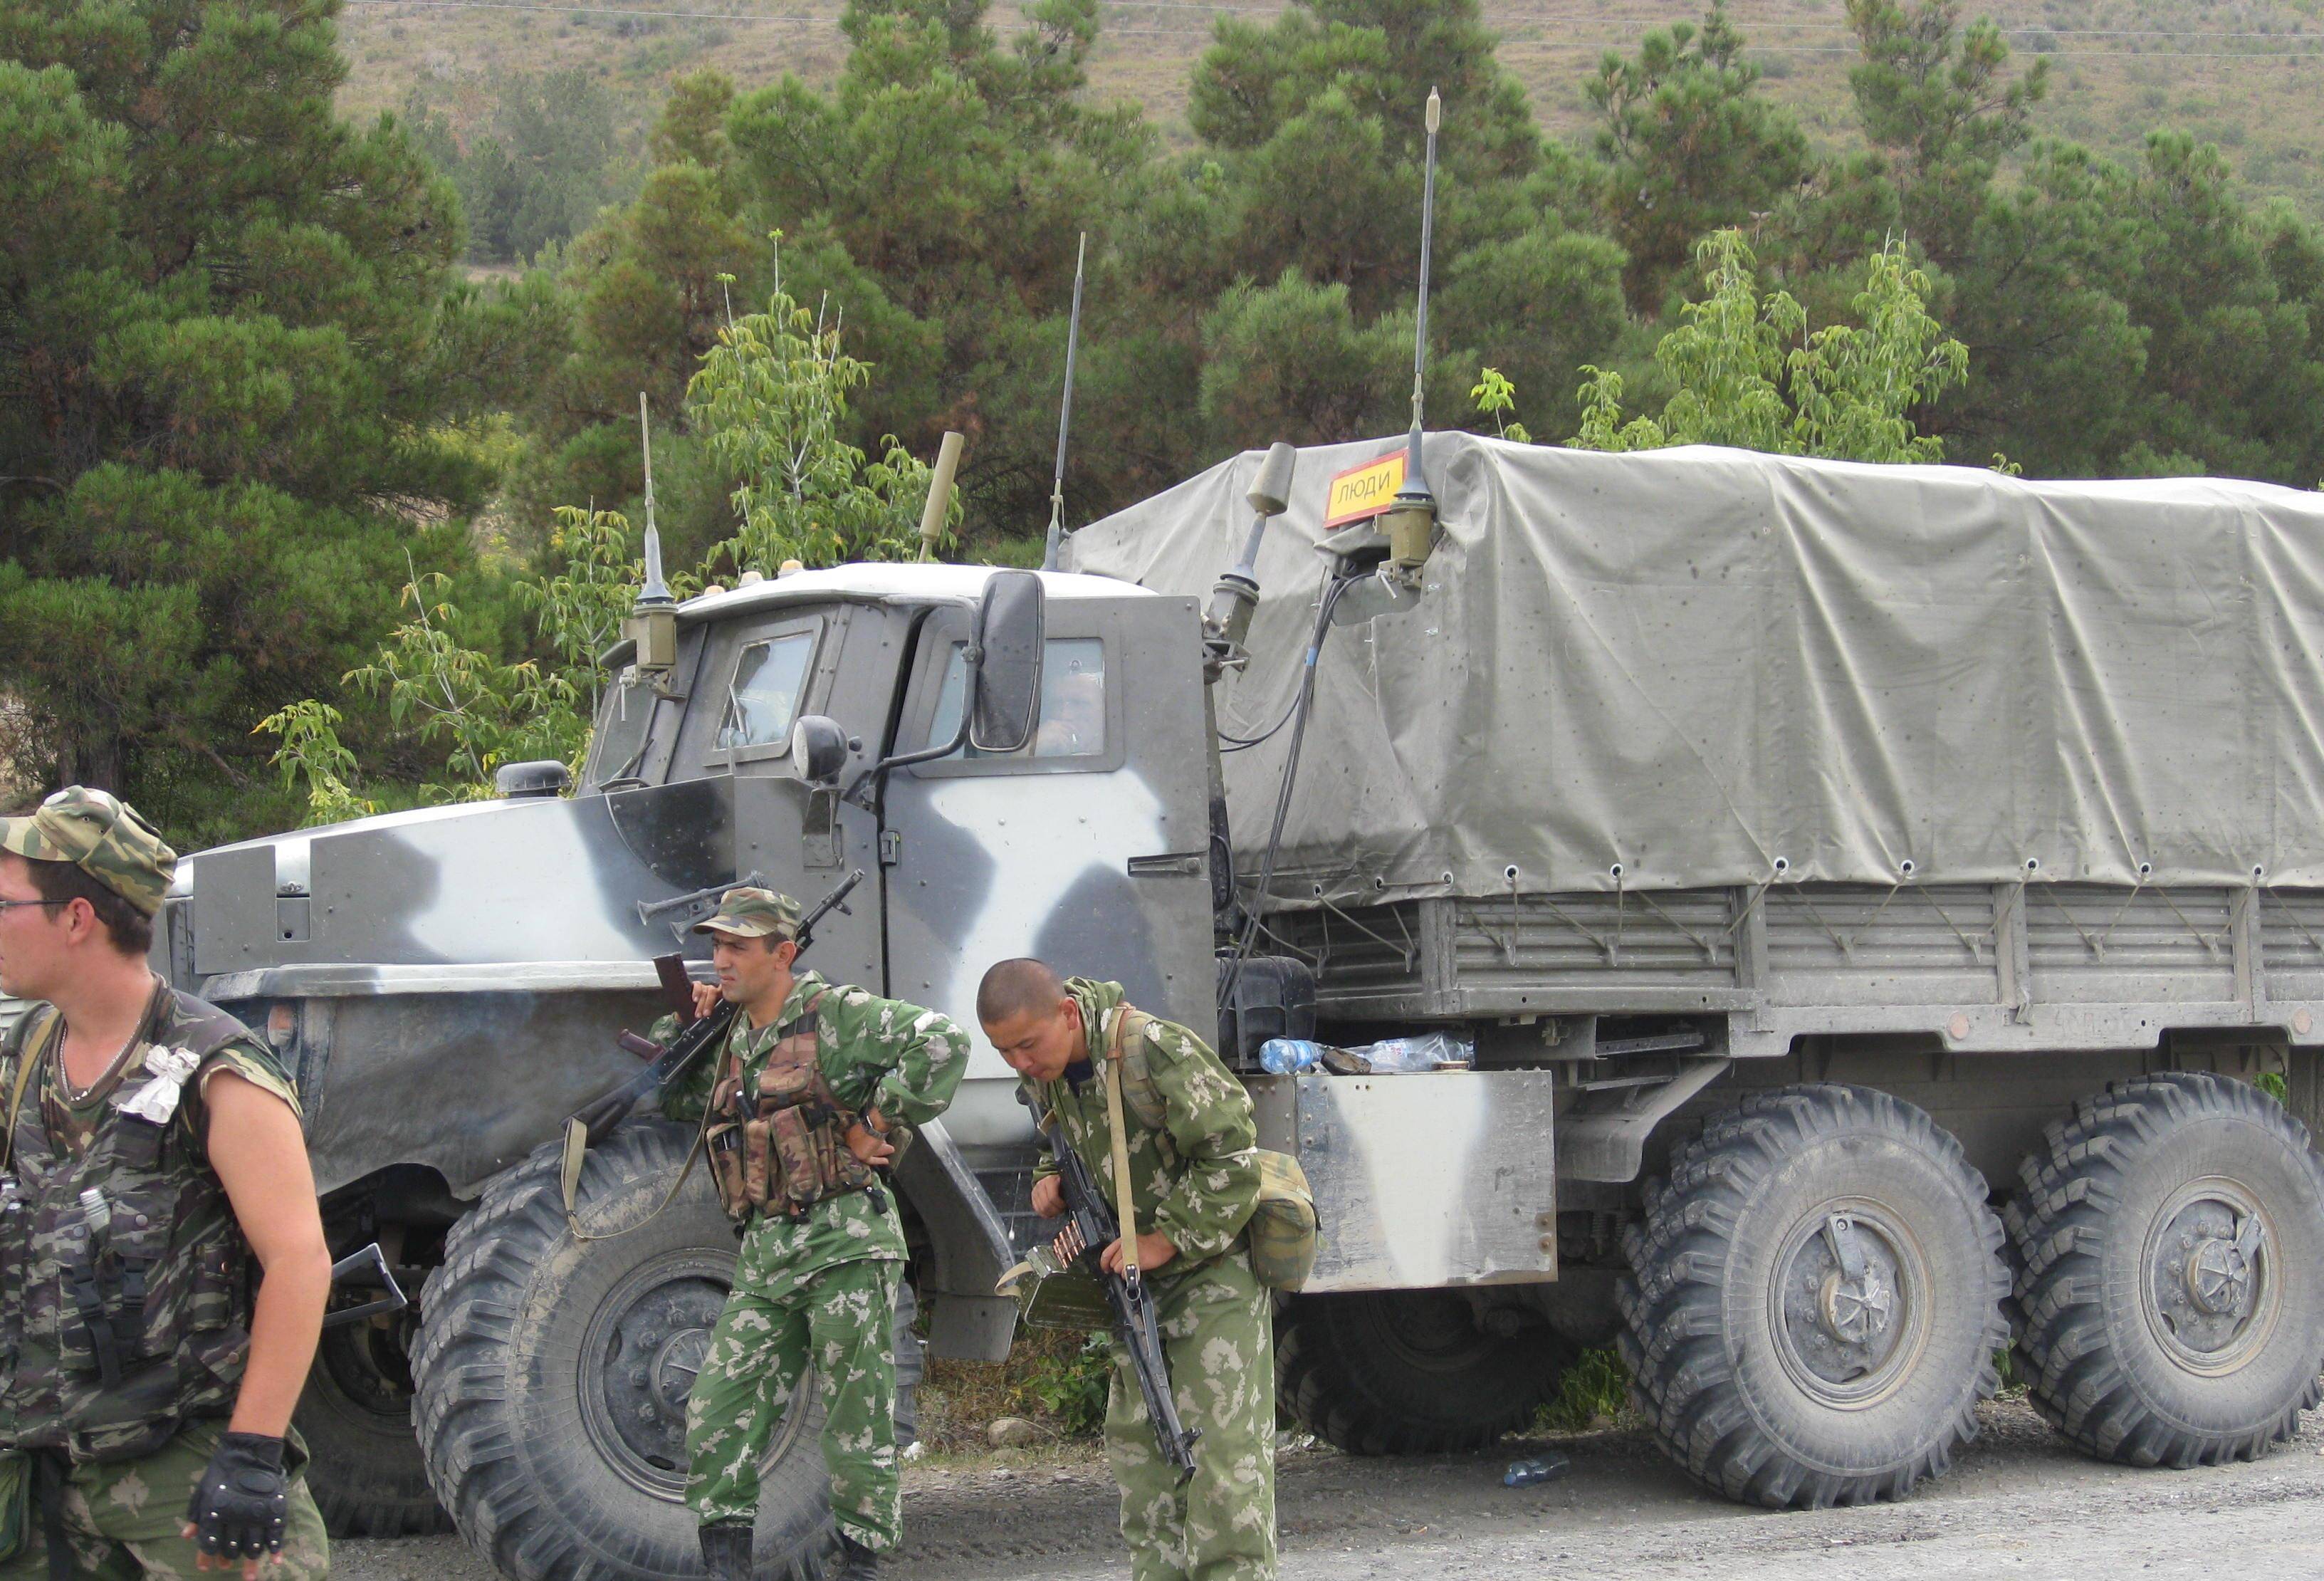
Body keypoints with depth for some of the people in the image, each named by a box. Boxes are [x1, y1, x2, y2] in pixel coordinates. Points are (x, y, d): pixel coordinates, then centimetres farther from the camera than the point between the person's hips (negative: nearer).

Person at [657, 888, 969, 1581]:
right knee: (717, 1410, -1)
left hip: (843, 1242, -7)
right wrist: (683, 1024, 13)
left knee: (856, 1417, -1)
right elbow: (668, 1096, 31)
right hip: (764, 1255, 7)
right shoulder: (731, 1037, 16)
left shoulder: (836, 1015, -6)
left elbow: (942, 1042, -15)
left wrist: (877, 1126, -14)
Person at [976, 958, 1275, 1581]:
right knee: (1135, 1439, 8)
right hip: (1138, 1276, 8)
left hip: (1214, 1266, -8)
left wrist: (1169, 1240, -21)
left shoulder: (1158, 1051, -24)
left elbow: (1231, 1158, -20)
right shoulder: (1044, 1075, 1)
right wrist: (1052, 1181, -3)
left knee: (1221, 1442, -11)